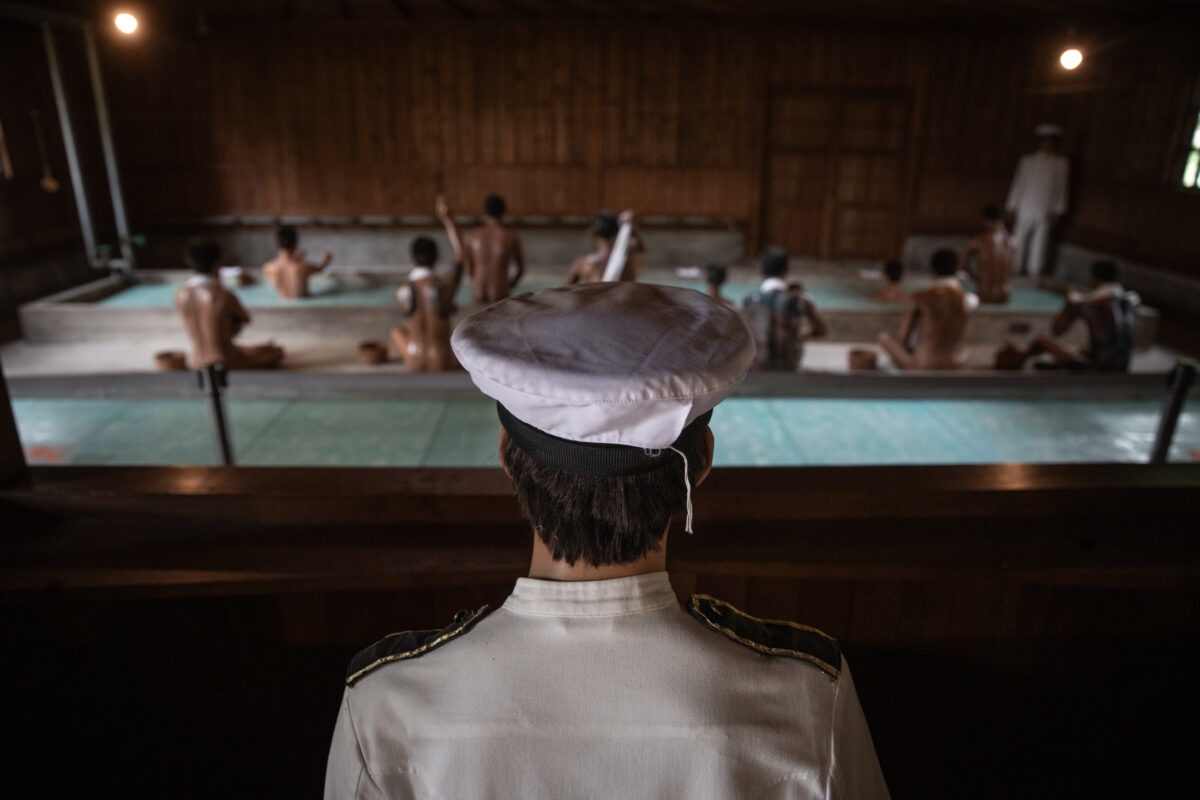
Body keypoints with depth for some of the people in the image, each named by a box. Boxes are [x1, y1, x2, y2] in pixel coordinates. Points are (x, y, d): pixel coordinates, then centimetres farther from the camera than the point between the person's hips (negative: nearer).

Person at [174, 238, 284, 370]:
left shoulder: (180, 296, -7)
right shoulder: (225, 296, -24)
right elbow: (245, 319, -2)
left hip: (196, 364, 5)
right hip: (228, 363, -5)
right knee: (276, 351, 21)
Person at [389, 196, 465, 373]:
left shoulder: (402, 293, -11)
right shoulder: (446, 288, -17)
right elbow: (460, 255, 0)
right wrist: (448, 219, 3)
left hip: (413, 365, 1)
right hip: (442, 366, -1)